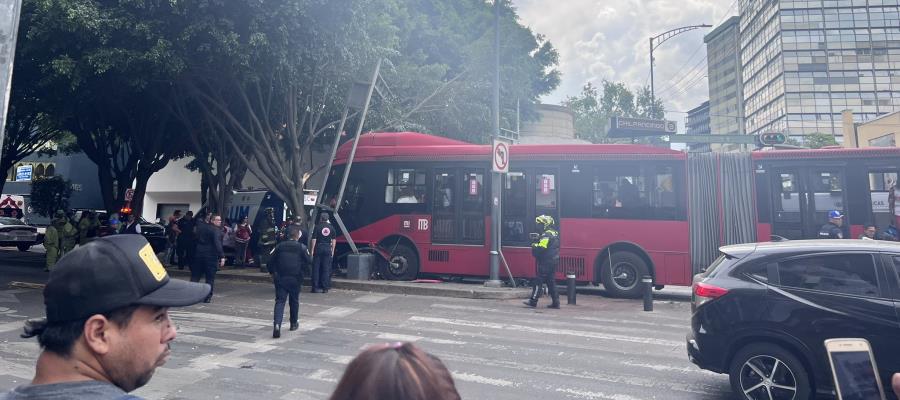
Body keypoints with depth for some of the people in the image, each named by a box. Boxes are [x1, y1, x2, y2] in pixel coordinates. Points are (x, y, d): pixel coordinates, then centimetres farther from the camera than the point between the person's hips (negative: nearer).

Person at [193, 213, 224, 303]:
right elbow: (217, 244, -22)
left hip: (198, 254, 6)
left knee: (195, 276, 12)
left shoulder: (200, 226, 8)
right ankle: (208, 297, 1)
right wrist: (222, 256, -24)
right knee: (210, 278, 2)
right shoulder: (216, 230, -12)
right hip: (211, 256, -6)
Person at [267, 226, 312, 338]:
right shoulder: (302, 247, -2)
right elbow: (308, 262, -4)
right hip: (295, 278, -1)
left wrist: (272, 273, 19)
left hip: (280, 278, 1)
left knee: (280, 301, -2)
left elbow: (270, 262, 4)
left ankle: (277, 324, -21)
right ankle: (294, 323, 31)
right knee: (294, 301, 17)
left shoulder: (280, 246, 4)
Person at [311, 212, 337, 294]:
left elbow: (314, 240, -6)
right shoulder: (331, 228, 3)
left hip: (318, 248, -2)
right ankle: (325, 287, 6)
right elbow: (333, 240, 5)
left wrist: (312, 250, -1)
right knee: (326, 268, 5)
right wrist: (332, 250, 11)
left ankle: (315, 287, 6)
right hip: (328, 249, 2)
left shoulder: (317, 227, -4)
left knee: (316, 268, 5)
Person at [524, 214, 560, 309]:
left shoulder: (547, 234, -16)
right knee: (551, 281, 12)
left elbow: (541, 248, -24)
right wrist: (538, 240, 9)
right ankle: (555, 302, 11)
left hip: (546, 262, -9)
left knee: (538, 281, -4)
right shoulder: (555, 233, 15)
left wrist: (534, 245, -4)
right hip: (553, 261, 9)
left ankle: (533, 300, -2)